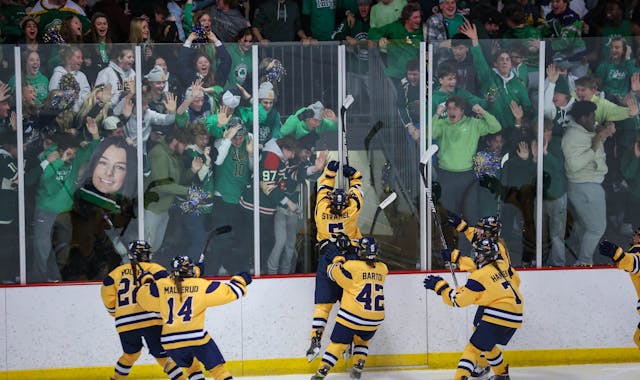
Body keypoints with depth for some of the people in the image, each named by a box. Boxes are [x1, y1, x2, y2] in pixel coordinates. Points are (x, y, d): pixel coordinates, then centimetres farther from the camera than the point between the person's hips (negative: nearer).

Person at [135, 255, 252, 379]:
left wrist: (147, 280, 32)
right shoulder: (201, 285, -4)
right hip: (196, 337, -3)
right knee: (217, 368, 5)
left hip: (170, 341, 3)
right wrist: (240, 280, 20)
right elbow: (229, 291, 1)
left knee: (190, 366, 27)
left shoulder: (161, 286, 0)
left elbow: (142, 296, 14)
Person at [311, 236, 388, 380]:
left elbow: (333, 272, 1)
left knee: (337, 343, 5)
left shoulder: (352, 266, -10)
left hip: (351, 317, -4)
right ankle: (359, 366, 19)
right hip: (374, 321, 4)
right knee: (362, 340, 30)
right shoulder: (382, 269, 4)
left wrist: (337, 259, 19)